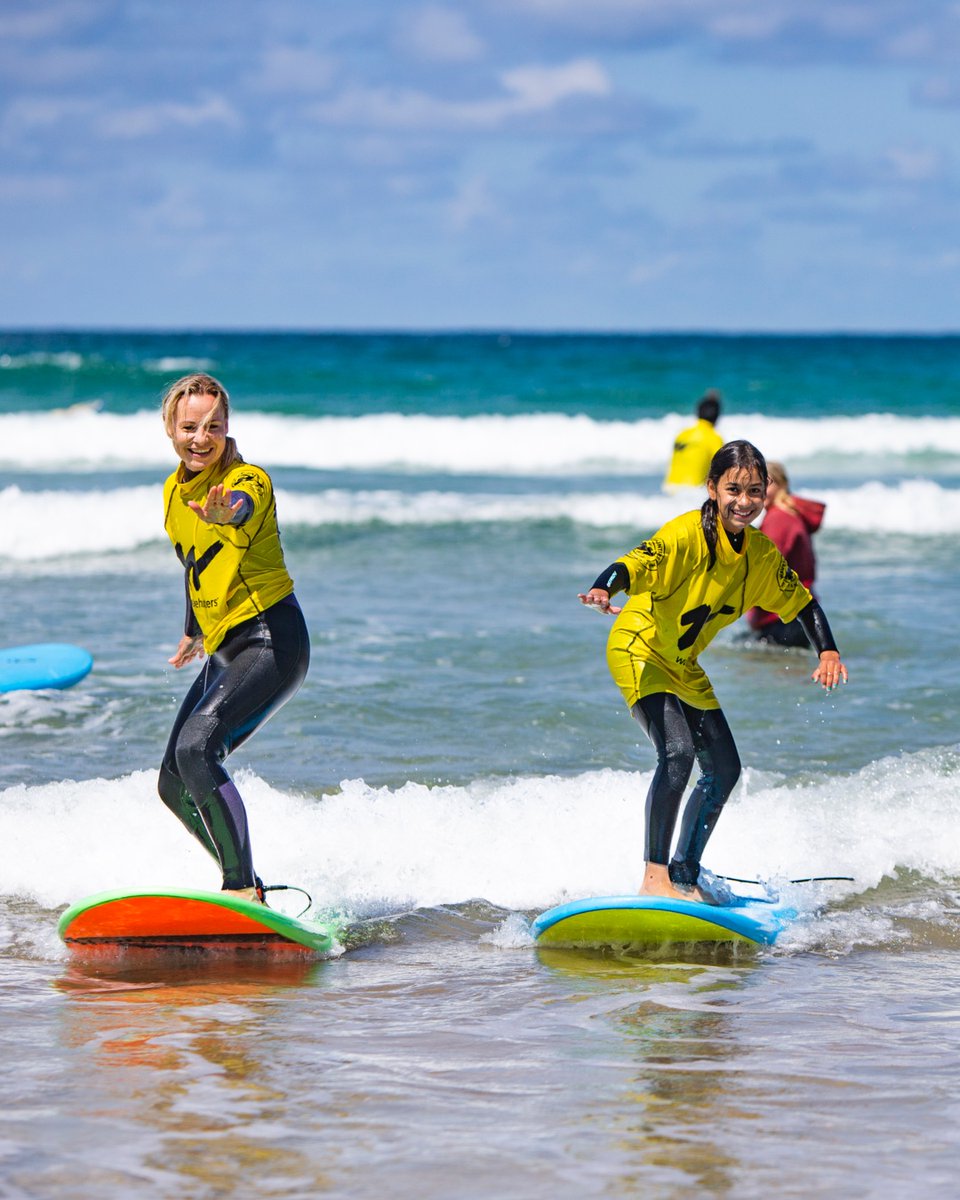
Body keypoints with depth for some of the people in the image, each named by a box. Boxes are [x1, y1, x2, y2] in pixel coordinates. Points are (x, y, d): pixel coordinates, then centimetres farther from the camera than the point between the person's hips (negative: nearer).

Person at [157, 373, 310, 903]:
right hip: (224, 653, 9)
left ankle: (244, 888, -24)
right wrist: (194, 632, 38)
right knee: (174, 786, 10)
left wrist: (226, 513, -65)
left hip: (272, 642, -9)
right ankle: (243, 887, 23)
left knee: (197, 747, -29)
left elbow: (243, 510, -42)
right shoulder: (174, 490, 8)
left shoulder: (249, 480, -16)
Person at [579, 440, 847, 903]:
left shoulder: (762, 555, -4)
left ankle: (684, 874, 26)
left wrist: (828, 652, -6)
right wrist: (603, 591, -62)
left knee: (724, 770, 10)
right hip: (639, 651, -8)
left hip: (685, 669, 8)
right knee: (678, 752, -26)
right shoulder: (686, 534, -25)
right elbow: (636, 564, -40)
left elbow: (801, 602, 9)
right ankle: (654, 876, -23)